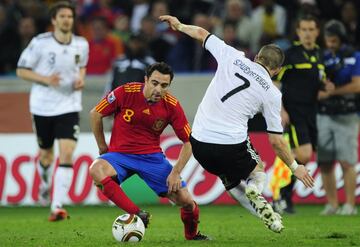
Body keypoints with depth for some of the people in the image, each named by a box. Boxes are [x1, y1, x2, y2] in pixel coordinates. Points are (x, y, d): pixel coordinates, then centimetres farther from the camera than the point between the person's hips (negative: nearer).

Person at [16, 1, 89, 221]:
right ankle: (45, 183, 50)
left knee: (67, 154, -16)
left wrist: (81, 79, -2)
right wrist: (45, 79, -19)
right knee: (46, 155, 14)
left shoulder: (82, 44, 0)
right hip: (43, 106, -1)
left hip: (69, 106, 1)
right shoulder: (40, 43, -10)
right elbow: (21, 70, -4)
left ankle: (57, 207, -20)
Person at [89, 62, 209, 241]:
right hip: (120, 154, -1)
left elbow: (188, 142, -1)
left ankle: (192, 234, 24)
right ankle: (137, 215, -33)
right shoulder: (126, 93, -15)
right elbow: (95, 114, 0)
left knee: (185, 200, -11)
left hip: (152, 156, 1)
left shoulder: (172, 106, -9)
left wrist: (176, 172, -11)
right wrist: (102, 147, 4)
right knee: (96, 169, -36)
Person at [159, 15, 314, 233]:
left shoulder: (233, 57, 4)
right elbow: (276, 141, 4)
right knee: (257, 173, 24)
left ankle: (267, 215, 8)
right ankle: (255, 191, -12)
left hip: (199, 142, 3)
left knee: (232, 182, 26)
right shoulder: (272, 93, 1)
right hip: (232, 146, -3)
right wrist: (295, 167, 18)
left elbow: (201, 33, 17)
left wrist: (179, 25, 37)